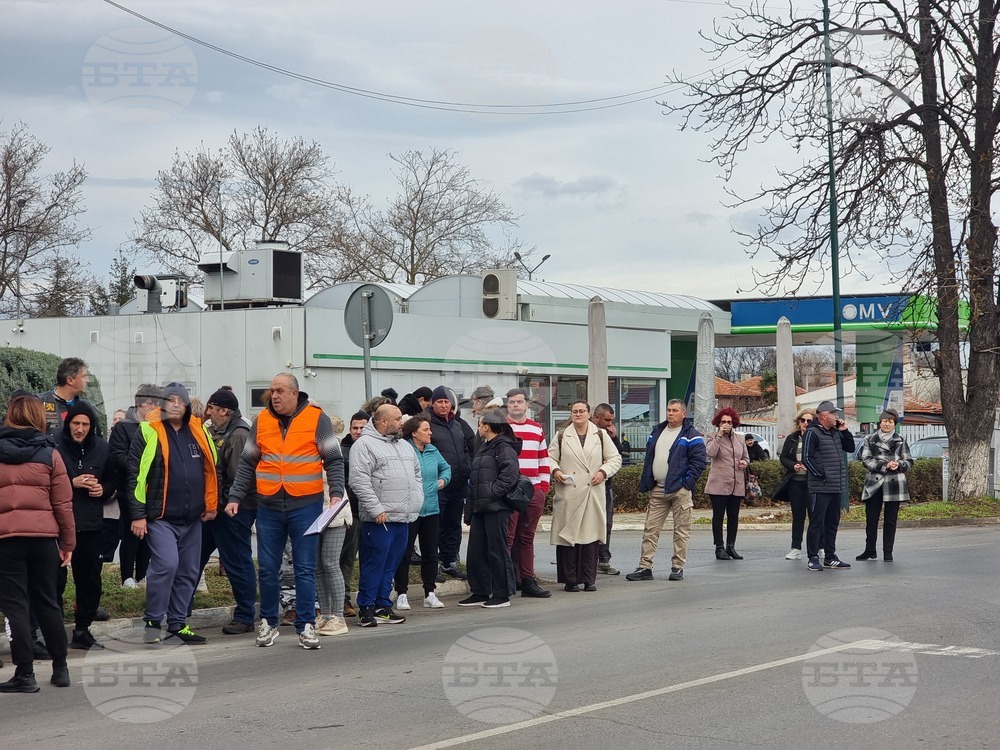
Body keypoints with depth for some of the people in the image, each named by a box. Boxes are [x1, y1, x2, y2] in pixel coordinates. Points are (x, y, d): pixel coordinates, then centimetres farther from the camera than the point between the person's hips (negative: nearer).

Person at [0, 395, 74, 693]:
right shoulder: (49, 454, 3)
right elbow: (63, 503, 3)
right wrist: (68, 542, 10)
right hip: (44, 536, 2)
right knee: (47, 602, 15)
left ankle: (25, 674, 1)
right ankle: (61, 668, 20)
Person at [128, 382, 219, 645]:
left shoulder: (199, 431, 10)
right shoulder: (149, 432, -6)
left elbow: (211, 469, 19)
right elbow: (136, 474, -7)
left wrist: (211, 505, 13)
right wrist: (138, 514, -11)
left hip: (192, 517, 6)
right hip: (160, 517, -6)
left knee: (189, 572, 9)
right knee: (166, 564, -20)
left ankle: (177, 625, 18)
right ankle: (153, 622, -5)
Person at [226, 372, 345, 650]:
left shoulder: (317, 419, -1)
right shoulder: (261, 421, 7)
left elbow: (334, 460, -1)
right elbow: (247, 464, 12)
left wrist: (336, 492, -13)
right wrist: (235, 498, 5)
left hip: (305, 505, -3)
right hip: (268, 506, 3)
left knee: (305, 568, 1)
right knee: (267, 568, 7)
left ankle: (306, 625, 7)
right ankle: (268, 622, 21)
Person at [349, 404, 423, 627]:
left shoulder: (404, 446, 19)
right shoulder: (364, 445, -8)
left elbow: (416, 473, 29)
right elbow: (359, 480, -16)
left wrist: (417, 500, 15)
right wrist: (376, 509, -18)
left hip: (403, 517, 8)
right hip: (380, 518, -8)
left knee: (390, 565, 11)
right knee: (374, 564, -5)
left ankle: (383, 606, 17)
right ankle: (366, 608, 3)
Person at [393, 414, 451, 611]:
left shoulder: (433, 451, 9)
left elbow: (446, 467, 26)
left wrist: (443, 479, 9)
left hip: (431, 509, 6)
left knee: (430, 553, 11)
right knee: (404, 553, 0)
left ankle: (430, 593, 19)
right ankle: (401, 594, 9)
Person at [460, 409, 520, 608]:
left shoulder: (504, 447, -8)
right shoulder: (483, 448, 21)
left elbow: (510, 476, -20)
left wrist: (491, 494, -19)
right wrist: (469, 511, 19)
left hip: (496, 508, -9)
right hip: (480, 508, 9)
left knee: (497, 550, -4)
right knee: (476, 551, 10)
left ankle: (502, 594, 3)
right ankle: (480, 592, 18)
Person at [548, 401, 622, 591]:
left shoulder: (600, 436, 11)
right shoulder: (562, 437, 10)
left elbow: (615, 458, 12)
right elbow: (550, 457, 13)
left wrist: (603, 472, -4)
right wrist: (555, 470, -6)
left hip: (593, 495, 1)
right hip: (568, 495, -1)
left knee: (591, 535, -1)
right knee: (567, 534, -3)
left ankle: (589, 579, 7)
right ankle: (570, 579, 4)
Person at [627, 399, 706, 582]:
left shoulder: (692, 436, -2)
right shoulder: (656, 432, 16)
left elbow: (698, 461, -8)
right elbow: (648, 459, 19)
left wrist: (687, 482, -15)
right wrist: (646, 483, 10)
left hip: (679, 490, -5)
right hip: (657, 490, 5)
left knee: (681, 530, 2)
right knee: (650, 529, 2)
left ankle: (678, 567, 10)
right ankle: (645, 567, 5)